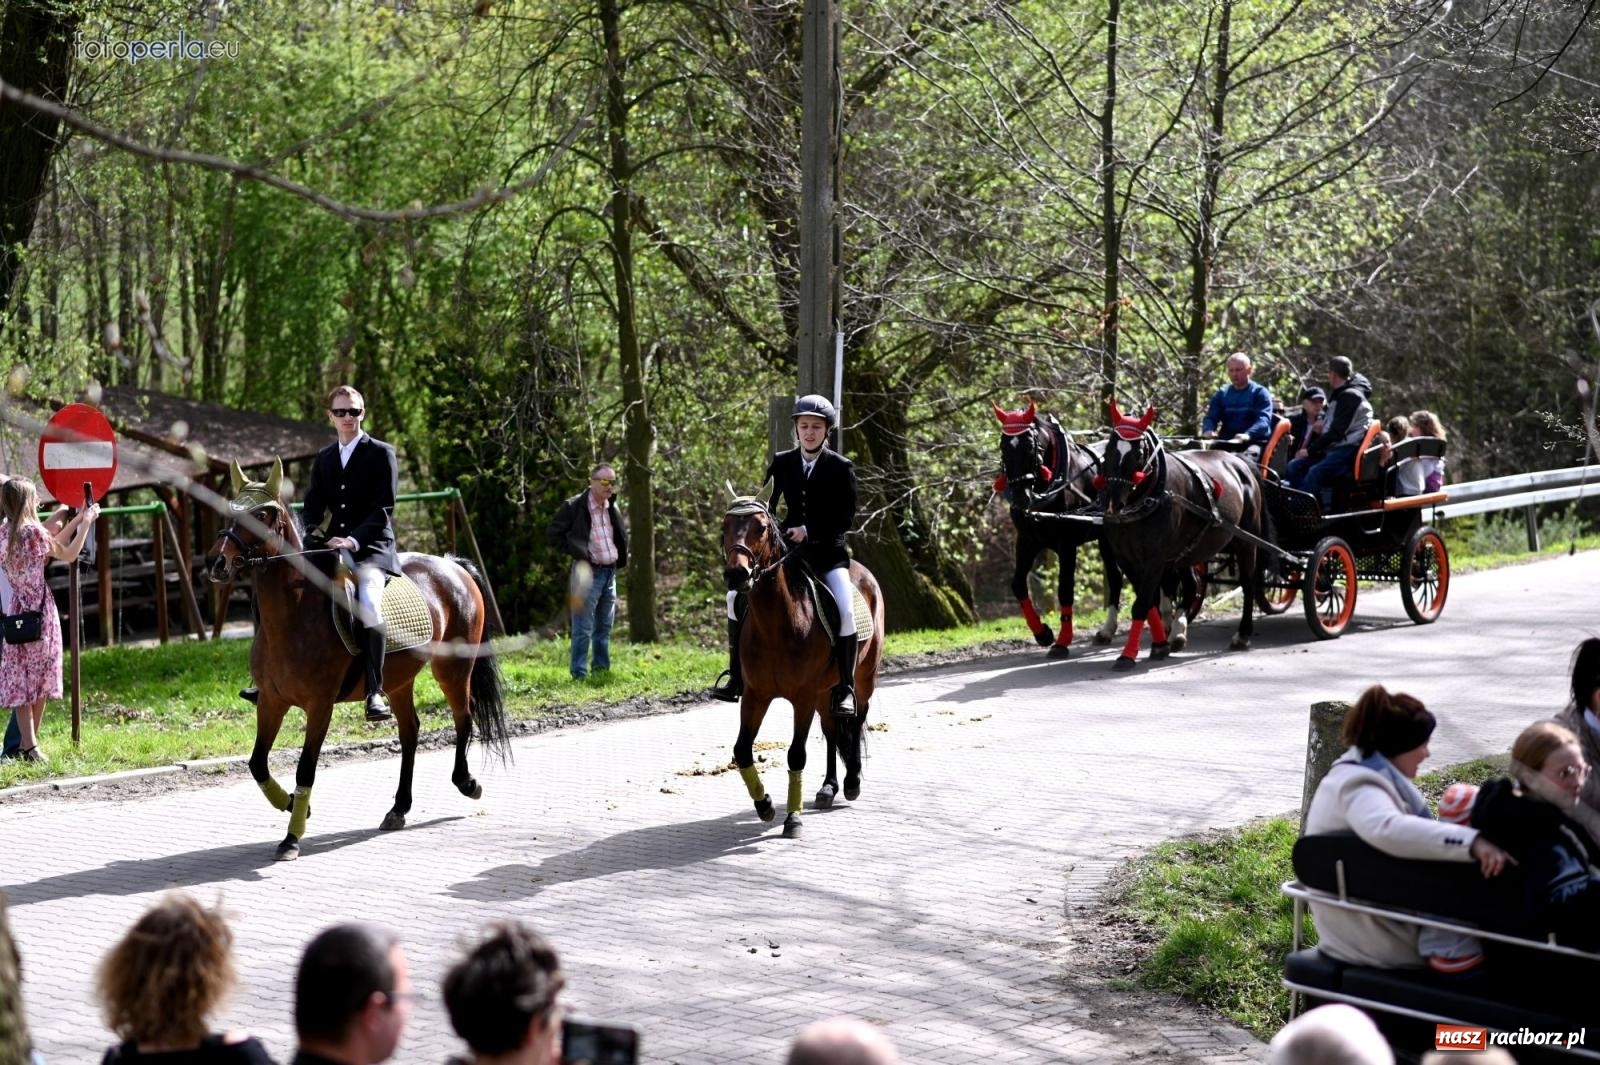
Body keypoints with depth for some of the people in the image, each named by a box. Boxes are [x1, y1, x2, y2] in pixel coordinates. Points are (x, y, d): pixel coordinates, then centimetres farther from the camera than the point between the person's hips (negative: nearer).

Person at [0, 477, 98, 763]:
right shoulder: (32, 530, -14)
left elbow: (51, 545, 16)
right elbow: (67, 554, -1)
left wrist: (76, 520, 21)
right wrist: (86, 523, 8)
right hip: (39, 610, -6)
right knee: (40, 679, 2)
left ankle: (27, 744, 2)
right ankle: (31, 745, 5)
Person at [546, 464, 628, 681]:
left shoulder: (612, 508, 11)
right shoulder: (574, 507, -10)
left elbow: (622, 537, 27)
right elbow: (553, 534, -8)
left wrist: (620, 558, 11)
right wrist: (576, 552, -13)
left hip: (610, 572, 7)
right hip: (588, 572, -7)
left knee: (604, 628, 14)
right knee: (583, 629, -7)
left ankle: (602, 670, 22)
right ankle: (579, 674, -4)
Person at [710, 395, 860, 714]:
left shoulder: (841, 468, -5)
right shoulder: (782, 463, 5)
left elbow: (846, 518, -8)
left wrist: (808, 530, -17)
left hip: (828, 553, -4)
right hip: (788, 550, 4)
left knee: (845, 611, -25)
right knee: (737, 597, -7)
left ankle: (846, 689, -13)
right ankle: (737, 679, 1)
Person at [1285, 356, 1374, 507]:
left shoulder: (1350, 396, -11)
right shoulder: (1340, 394, 21)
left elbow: (1337, 431, -18)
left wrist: (1310, 450, -15)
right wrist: (1308, 447, 9)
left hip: (1347, 451, -10)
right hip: (1333, 447, 10)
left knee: (1316, 472, -32)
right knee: (1295, 466, -5)